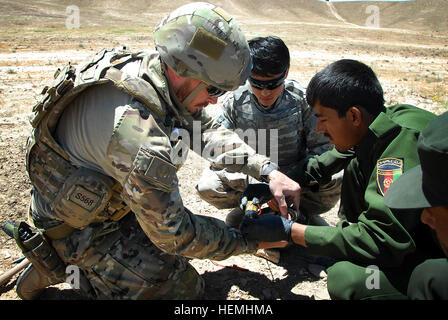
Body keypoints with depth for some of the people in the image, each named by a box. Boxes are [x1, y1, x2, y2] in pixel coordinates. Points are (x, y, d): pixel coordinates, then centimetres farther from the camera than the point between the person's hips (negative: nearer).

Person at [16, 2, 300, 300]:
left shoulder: (144, 64, -14)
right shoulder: (142, 139, -41)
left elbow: (207, 129, -5)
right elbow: (174, 234, -27)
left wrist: (268, 170, -13)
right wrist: (248, 243, -15)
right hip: (78, 226, -8)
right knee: (185, 287, -1)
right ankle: (63, 264, 8)